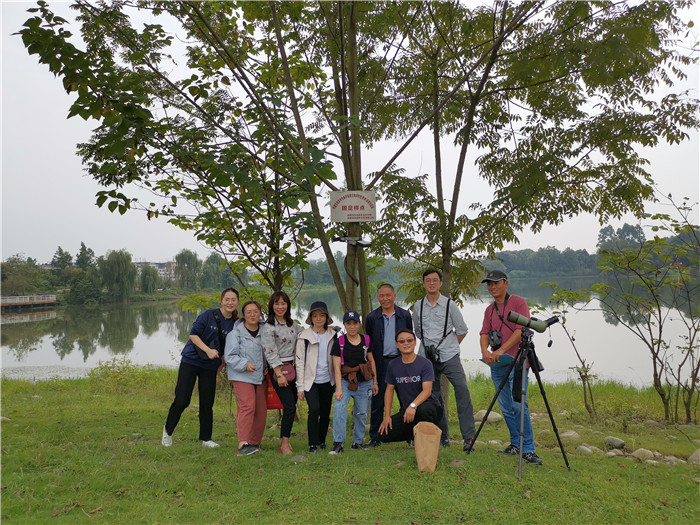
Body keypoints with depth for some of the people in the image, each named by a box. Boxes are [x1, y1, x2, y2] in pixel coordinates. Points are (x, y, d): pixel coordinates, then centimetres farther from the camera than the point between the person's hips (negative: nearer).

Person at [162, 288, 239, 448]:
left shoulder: (235, 324, 2)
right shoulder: (209, 315, -9)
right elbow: (193, 334, -10)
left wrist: (221, 366, 6)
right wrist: (208, 350, -20)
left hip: (210, 367, 3)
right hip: (191, 361, -3)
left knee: (207, 403, 7)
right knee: (182, 400, -4)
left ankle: (206, 438, 22)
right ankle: (168, 430, 21)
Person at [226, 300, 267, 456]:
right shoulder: (235, 333, -5)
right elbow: (230, 357, -7)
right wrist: (245, 364, -21)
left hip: (261, 377, 5)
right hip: (242, 377, -5)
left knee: (261, 411, 5)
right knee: (247, 407, -19)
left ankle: (255, 443, 18)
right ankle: (243, 445, -20)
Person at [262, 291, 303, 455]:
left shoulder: (292, 324, 11)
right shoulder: (269, 326, -9)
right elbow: (269, 352, -14)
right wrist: (279, 374, -18)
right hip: (278, 369, -6)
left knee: (291, 406, 7)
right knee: (290, 406, -12)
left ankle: (285, 440, 18)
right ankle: (284, 444, -2)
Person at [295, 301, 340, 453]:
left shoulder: (332, 335, 6)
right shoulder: (304, 336, -4)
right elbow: (299, 362, -4)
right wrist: (300, 386, -8)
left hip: (327, 381, 4)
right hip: (310, 381, -3)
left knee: (326, 413, 7)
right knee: (314, 409, -19)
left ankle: (322, 442, 27)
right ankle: (313, 444, -5)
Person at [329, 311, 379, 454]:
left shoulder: (366, 340, 3)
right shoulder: (339, 342, -5)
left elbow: (371, 361, 12)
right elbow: (337, 367, -8)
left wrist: (375, 382, 12)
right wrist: (339, 388, -14)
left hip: (364, 383, 2)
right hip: (345, 381, -2)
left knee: (361, 413, 6)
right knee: (339, 408, -20)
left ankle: (358, 442, 24)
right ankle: (338, 443, -13)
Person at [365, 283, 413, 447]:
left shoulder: (405, 315, 6)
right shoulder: (372, 317, 4)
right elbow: (368, 342, 7)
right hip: (381, 364, 0)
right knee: (378, 401, 4)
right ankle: (375, 438, 14)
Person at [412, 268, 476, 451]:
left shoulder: (450, 305, 1)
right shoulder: (418, 306, 8)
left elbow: (461, 330, 9)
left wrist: (449, 347, 9)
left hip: (449, 356, -3)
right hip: (426, 357, 3)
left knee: (462, 390, -18)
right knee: (434, 396, 6)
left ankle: (469, 437, -15)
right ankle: (442, 436, 18)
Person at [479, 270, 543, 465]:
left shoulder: (518, 302, -3)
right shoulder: (489, 309, 16)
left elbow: (521, 329, -13)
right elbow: (484, 332, 8)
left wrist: (502, 350, -21)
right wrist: (485, 350, -13)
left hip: (516, 361, -6)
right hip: (496, 363, 6)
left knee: (518, 403, -13)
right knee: (505, 406, 9)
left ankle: (528, 449, -6)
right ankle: (515, 444, 21)